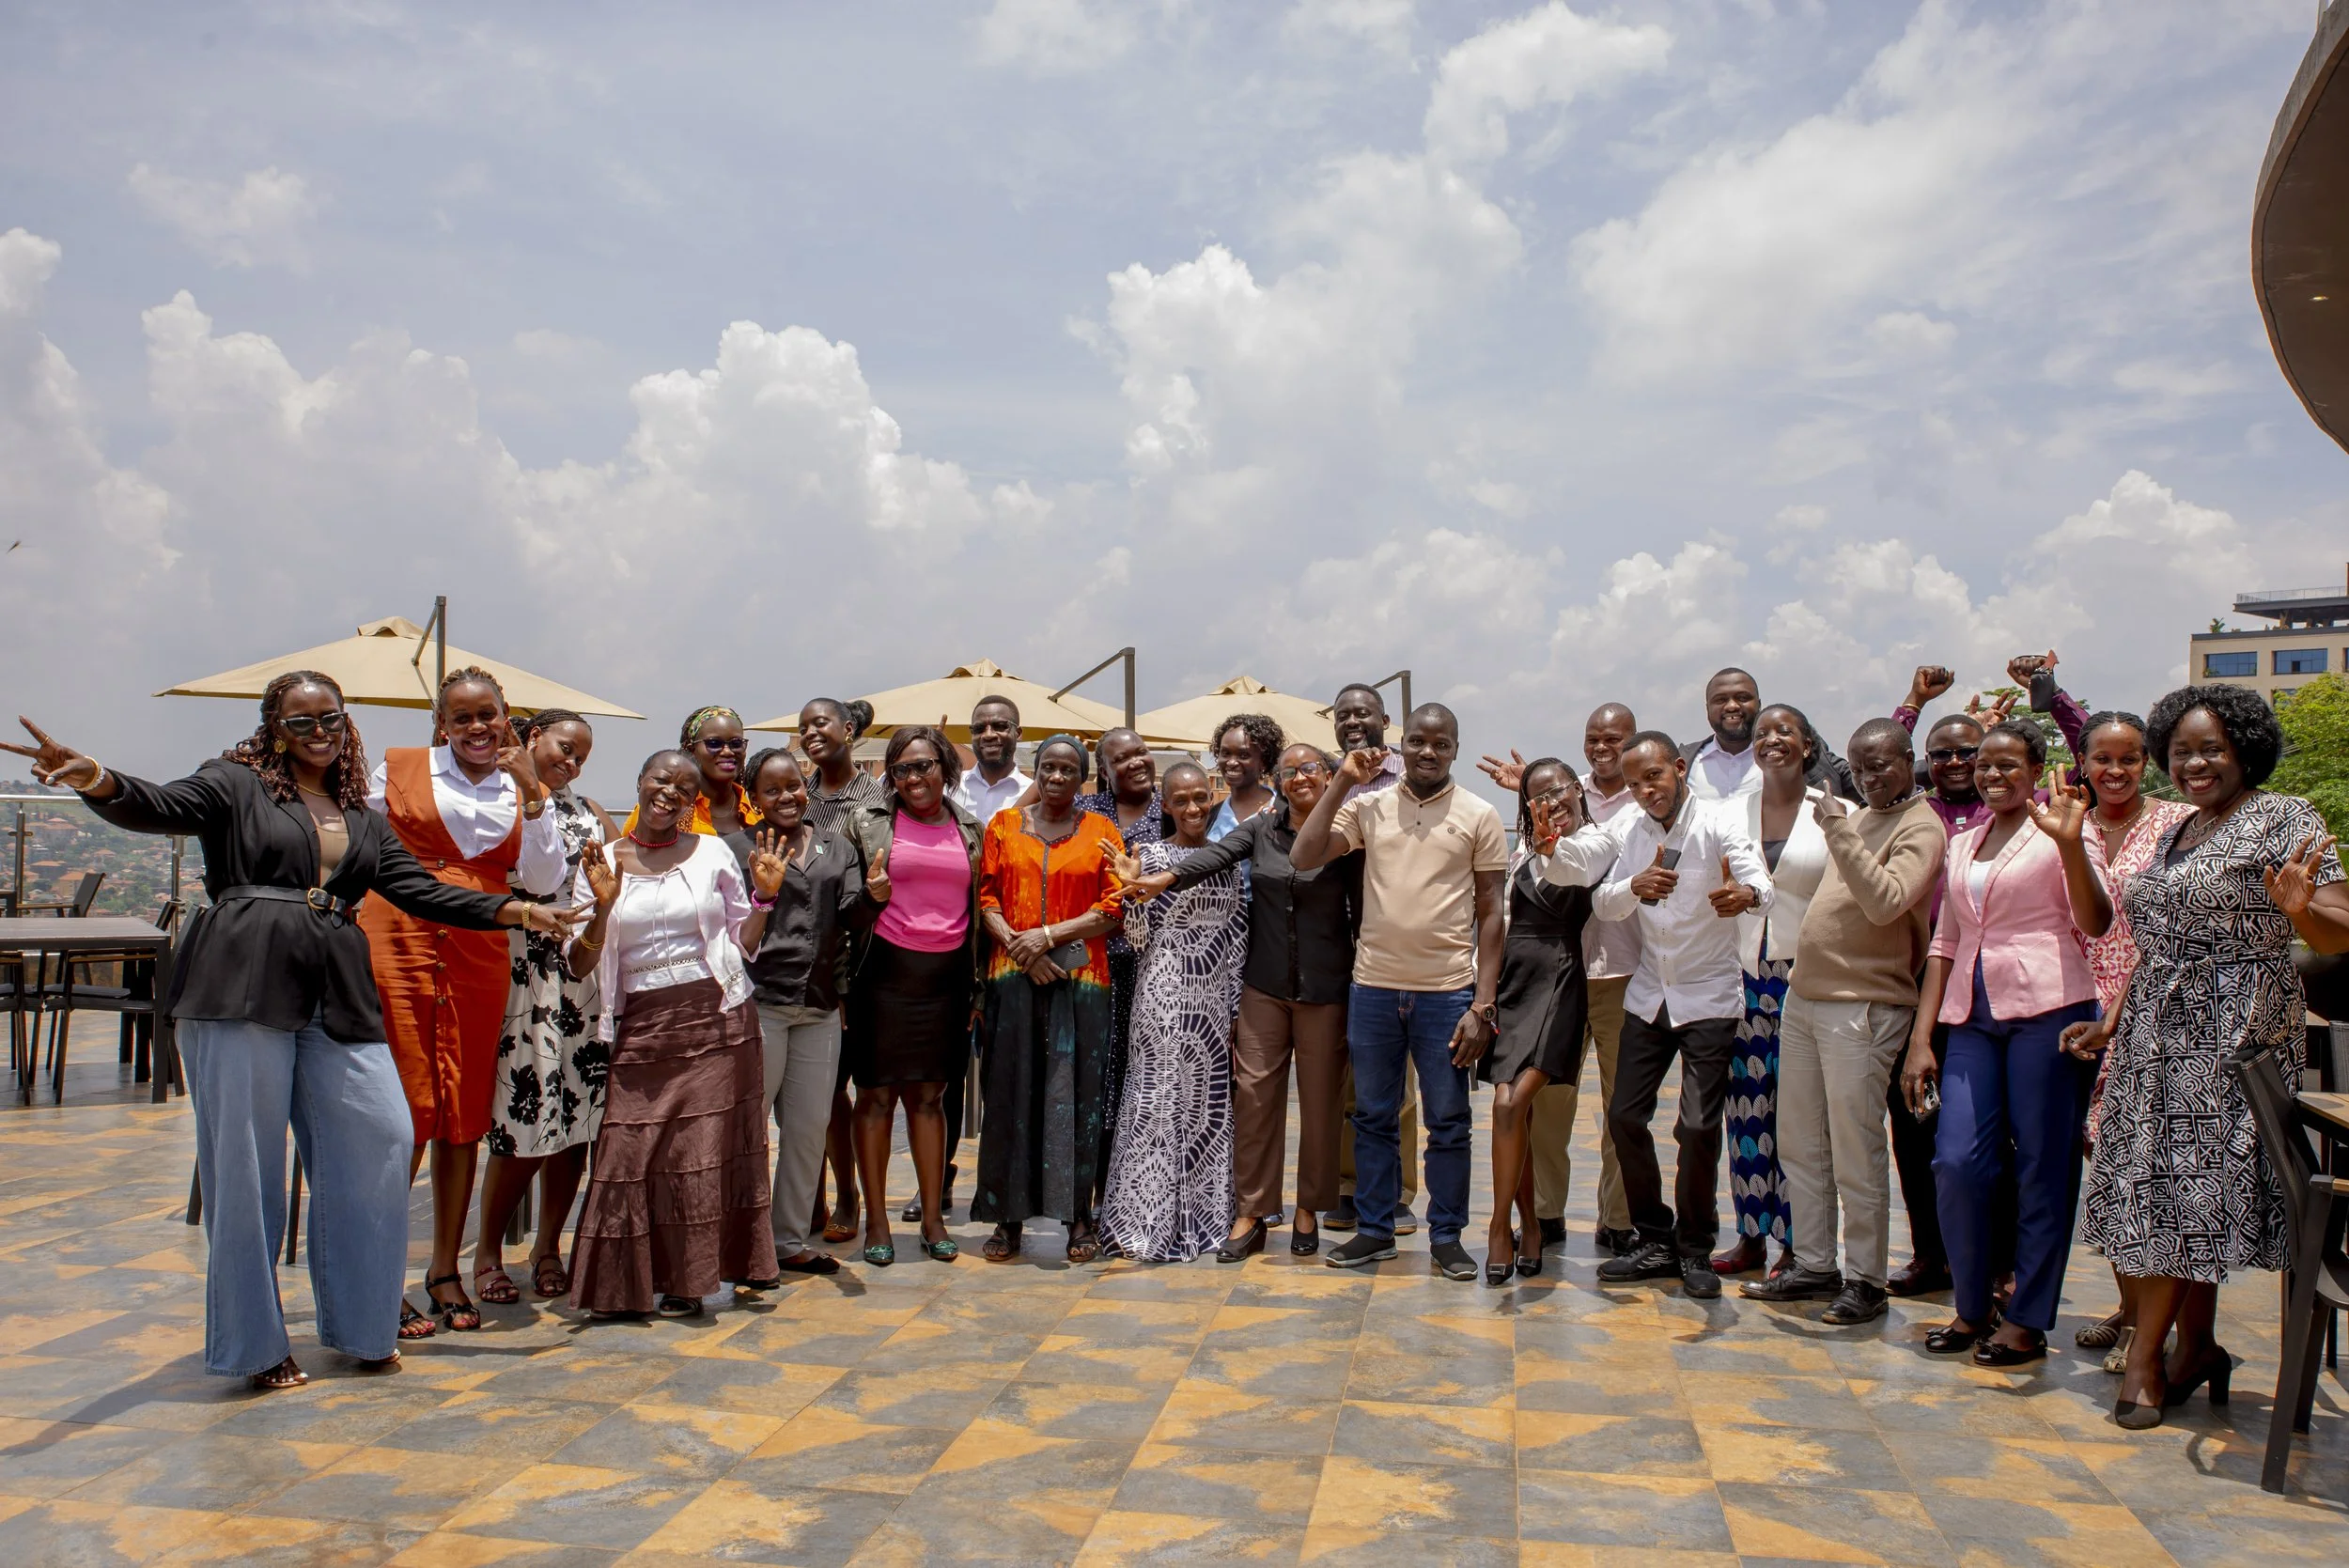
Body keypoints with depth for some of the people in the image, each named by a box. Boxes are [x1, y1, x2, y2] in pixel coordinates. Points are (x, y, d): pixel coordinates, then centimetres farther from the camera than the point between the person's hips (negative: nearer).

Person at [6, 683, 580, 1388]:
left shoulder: (363, 820, 20)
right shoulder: (236, 785, 7)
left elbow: (420, 890, 17)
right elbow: (159, 806, -9)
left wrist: (514, 911, 9)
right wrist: (96, 780, -31)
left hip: (337, 999, 5)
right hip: (243, 989, -4)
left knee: (381, 1139, -2)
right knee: (246, 1161, 0)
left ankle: (360, 1324, 14)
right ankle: (254, 1345, 12)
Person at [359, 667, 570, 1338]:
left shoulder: (528, 791, 11)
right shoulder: (398, 769, 6)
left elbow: (543, 881, -1)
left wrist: (531, 793, -9)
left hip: (479, 955, 3)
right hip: (398, 943, -3)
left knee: (465, 1115, 8)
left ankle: (445, 1269, 21)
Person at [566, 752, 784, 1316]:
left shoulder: (713, 853, 5)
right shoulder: (601, 864, 5)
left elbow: (744, 942, 9)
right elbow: (578, 967, 2)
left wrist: (764, 895, -5)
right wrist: (603, 909, -13)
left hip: (716, 1022, 0)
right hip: (641, 1032, 1)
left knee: (705, 1152, 2)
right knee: (632, 1155, -4)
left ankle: (687, 1280, 14)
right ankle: (624, 1283, 13)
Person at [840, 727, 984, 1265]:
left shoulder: (970, 828, 10)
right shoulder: (868, 821, 2)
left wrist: (976, 985, 11)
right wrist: (872, 896, -16)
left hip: (946, 977, 2)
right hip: (886, 972, -2)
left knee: (929, 1096, 9)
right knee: (877, 1094, 2)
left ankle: (933, 1219, 17)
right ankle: (876, 1222, 11)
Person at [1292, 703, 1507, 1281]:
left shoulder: (1478, 816, 0)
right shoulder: (1369, 807, 4)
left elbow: (1491, 913, 0)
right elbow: (1302, 858, -6)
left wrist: (1483, 1004, -6)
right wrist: (1343, 782, -7)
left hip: (1448, 992, -2)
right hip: (1373, 988, 2)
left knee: (1448, 1122, 7)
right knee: (1373, 1117, 12)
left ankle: (1446, 1238, 21)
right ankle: (1375, 1229, 26)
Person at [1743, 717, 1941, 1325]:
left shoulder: (1921, 828, -8)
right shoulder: (1858, 818, 18)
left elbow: (1885, 902, -24)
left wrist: (1839, 831, -22)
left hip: (1863, 1007, -8)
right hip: (1804, 997, 8)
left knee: (1856, 1152, -3)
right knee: (1799, 1144, 12)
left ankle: (1866, 1281, 9)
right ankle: (1814, 1266, 23)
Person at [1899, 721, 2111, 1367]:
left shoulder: (2058, 829, 3)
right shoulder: (1962, 843, 19)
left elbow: (2095, 923, -9)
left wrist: (2070, 844, -23)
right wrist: (1921, 1038, 12)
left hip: (2047, 1007, -5)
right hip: (1973, 1016, 5)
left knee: (2042, 1169, 1)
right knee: (1957, 1162, -4)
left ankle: (2027, 1321, 12)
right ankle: (1972, 1308, 14)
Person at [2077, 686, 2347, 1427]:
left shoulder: (2284, 819, -5)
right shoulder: (2174, 833, 17)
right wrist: (2114, 1023, 18)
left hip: (2235, 1032, -7)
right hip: (2159, 1035, 7)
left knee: (2188, 1188, -5)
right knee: (2171, 1191, 7)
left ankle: (2146, 1359, 3)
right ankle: (2194, 1349, 18)